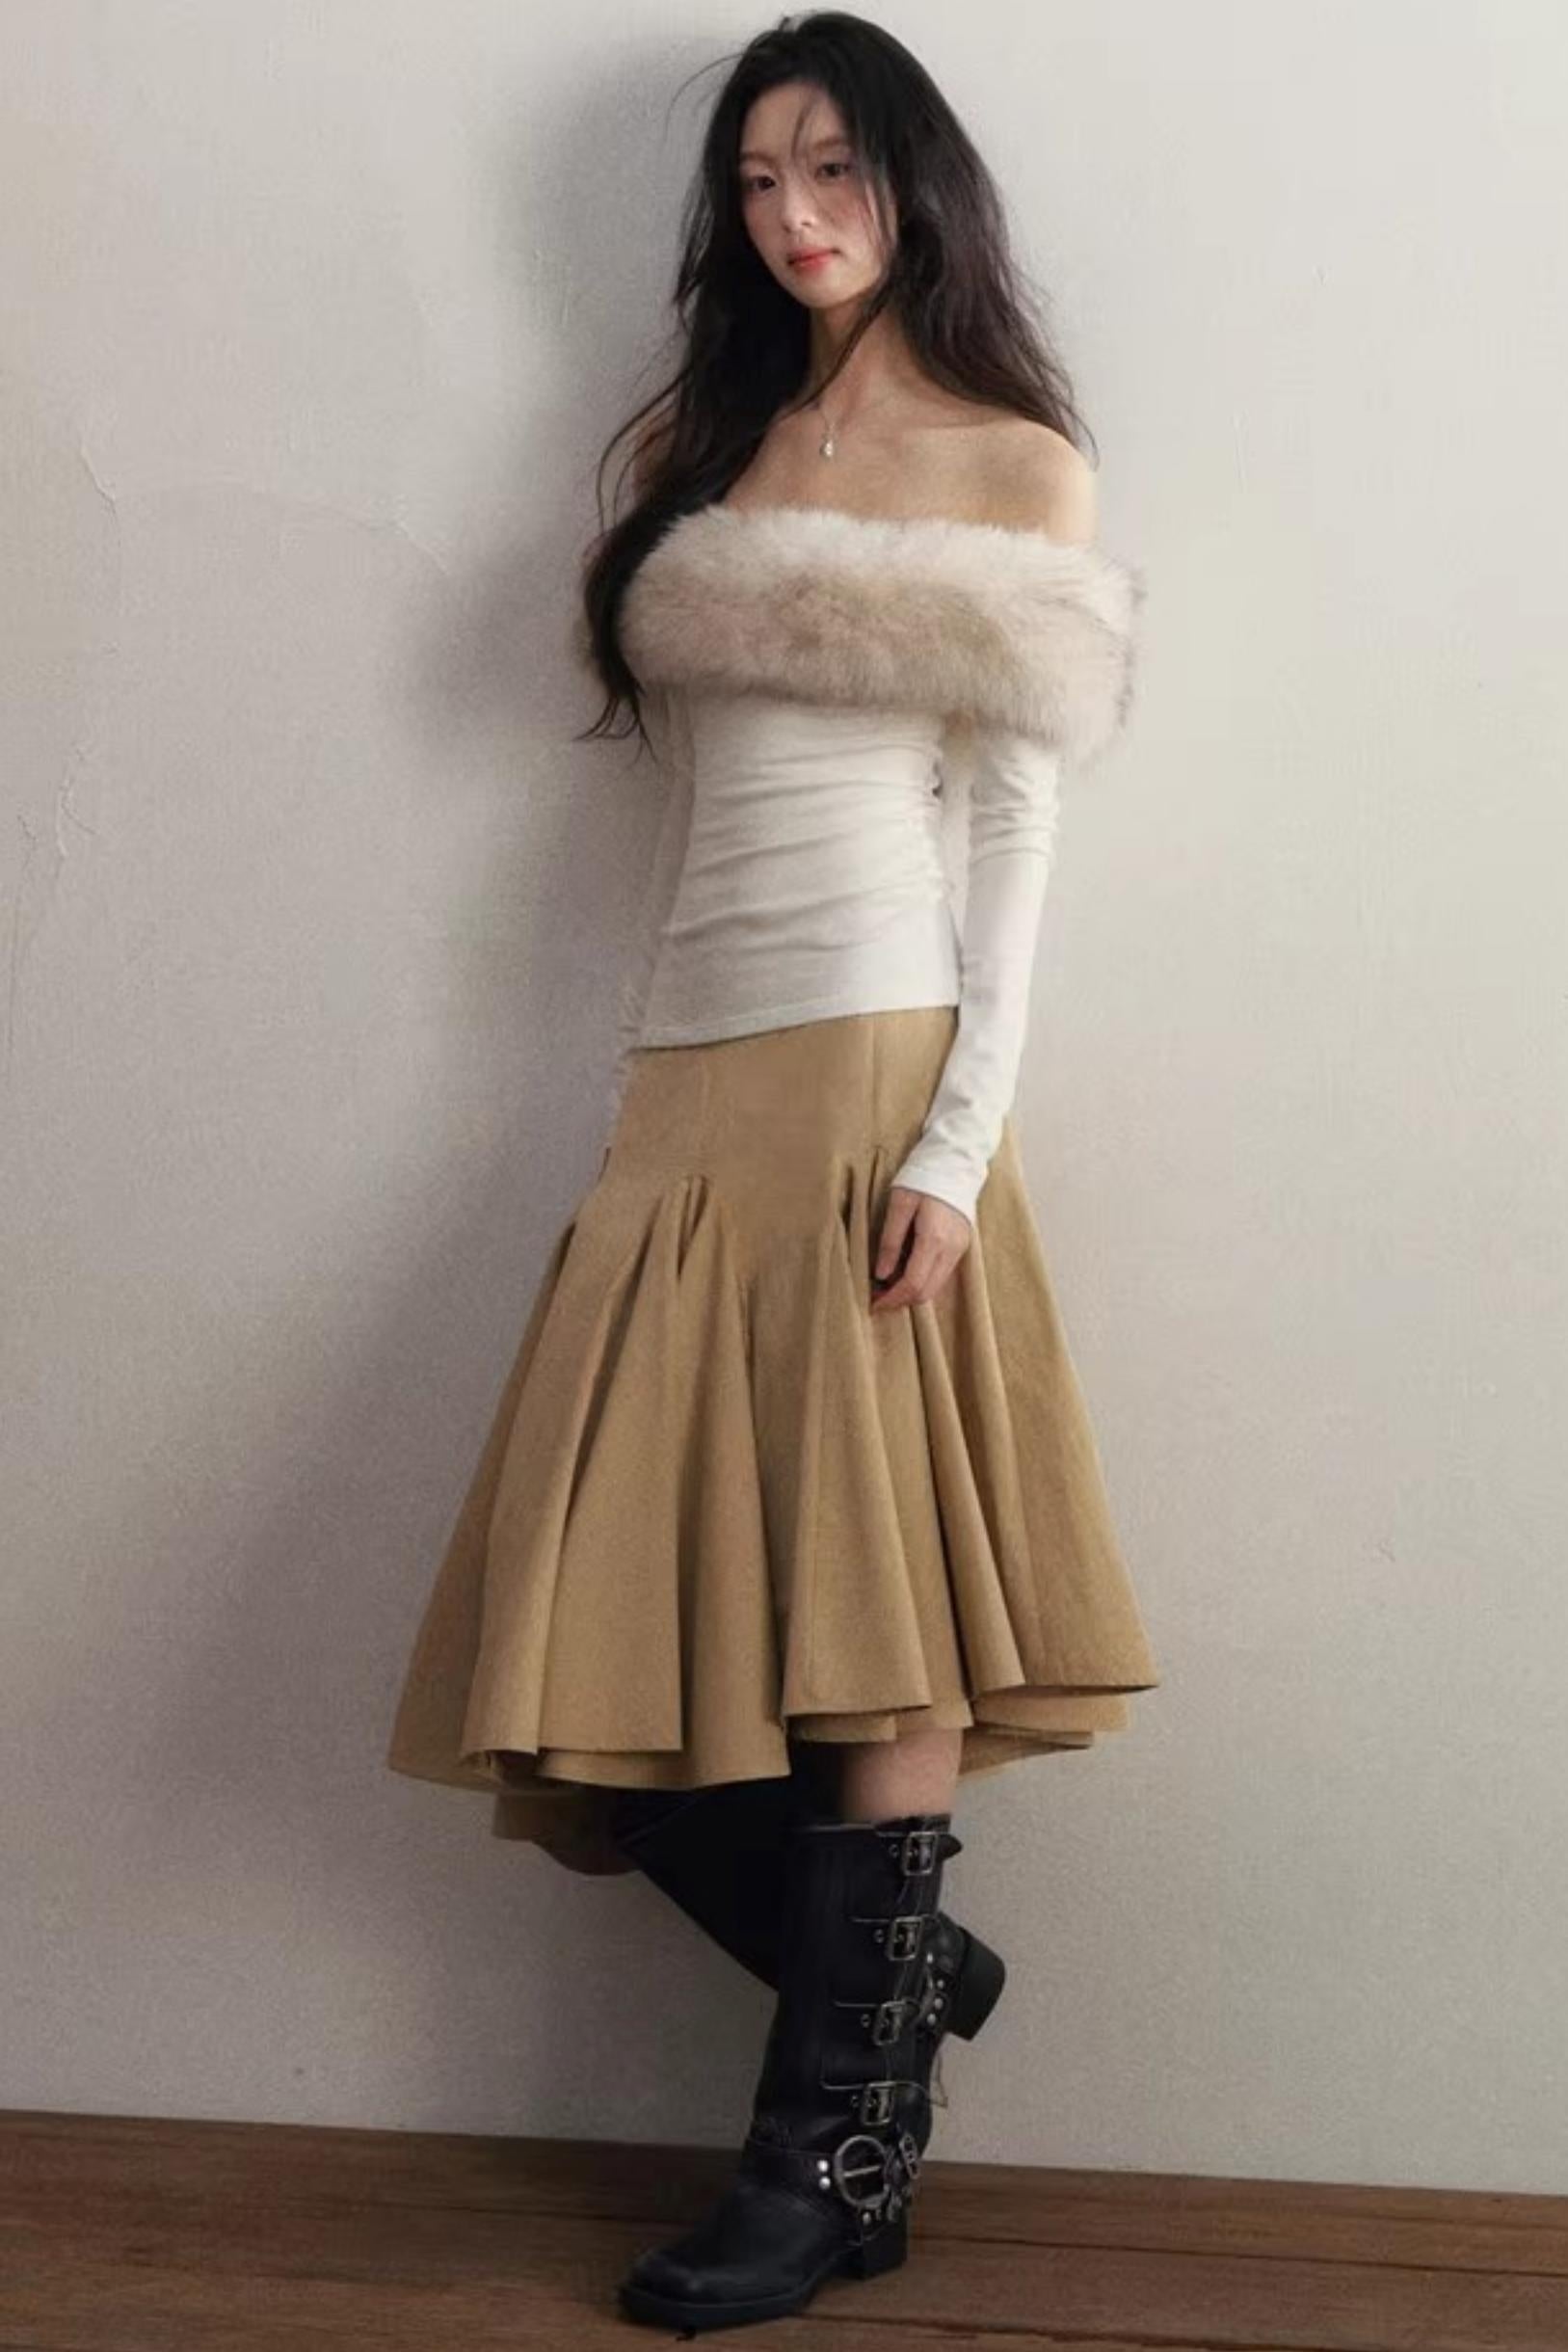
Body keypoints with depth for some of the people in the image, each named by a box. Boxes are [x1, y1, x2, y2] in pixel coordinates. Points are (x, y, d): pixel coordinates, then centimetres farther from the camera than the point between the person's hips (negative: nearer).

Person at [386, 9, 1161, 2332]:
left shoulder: (1020, 469, 6)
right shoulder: (703, 445, 21)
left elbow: (1014, 829, -2)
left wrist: (960, 1144, -12)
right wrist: (636, 1106, 11)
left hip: (869, 1069, -5)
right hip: (680, 1088, 5)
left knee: (866, 1602, -6)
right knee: (618, 1624, -1)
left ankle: (844, 2147, 5)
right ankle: (897, 1966, 18)